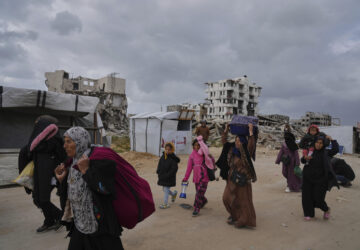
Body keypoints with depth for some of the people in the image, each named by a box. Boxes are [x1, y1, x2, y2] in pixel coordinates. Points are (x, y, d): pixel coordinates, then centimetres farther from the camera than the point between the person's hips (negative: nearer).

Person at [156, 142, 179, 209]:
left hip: (169, 178, -7)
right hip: (162, 177, 7)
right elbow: (159, 165, 12)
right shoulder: (163, 156, 2)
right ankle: (174, 193, 44)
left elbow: (174, 169, -18)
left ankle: (165, 204, 15)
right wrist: (159, 172, -1)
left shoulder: (173, 159, -17)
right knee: (164, 189, 18)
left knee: (166, 190, 0)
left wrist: (166, 176, -20)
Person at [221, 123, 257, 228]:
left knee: (243, 200, 4)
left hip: (243, 180, -6)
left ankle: (244, 220, 19)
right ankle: (234, 215, 31)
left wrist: (251, 132, -35)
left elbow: (251, 145, -34)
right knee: (227, 198, 9)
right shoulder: (232, 149, 2)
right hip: (232, 179, 6)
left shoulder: (246, 153, -14)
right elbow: (224, 141, 12)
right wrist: (226, 130, 7)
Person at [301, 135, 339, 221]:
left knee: (318, 198, -1)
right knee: (307, 197, 5)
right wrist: (305, 157, -11)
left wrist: (331, 139, -7)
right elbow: (302, 161, 11)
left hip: (320, 179, -2)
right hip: (308, 178, 3)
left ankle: (326, 209, 31)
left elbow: (336, 149, -17)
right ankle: (309, 214, 23)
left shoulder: (325, 152, -1)